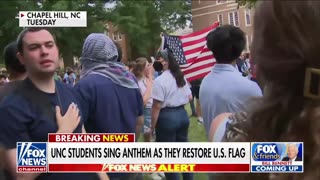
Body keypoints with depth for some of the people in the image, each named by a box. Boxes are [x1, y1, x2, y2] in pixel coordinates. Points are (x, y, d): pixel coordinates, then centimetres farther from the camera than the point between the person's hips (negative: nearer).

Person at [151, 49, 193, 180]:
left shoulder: (160, 80, -16)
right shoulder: (181, 77, 7)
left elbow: (157, 106, -16)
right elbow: (189, 98, 12)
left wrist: (152, 126, -9)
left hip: (167, 117, -8)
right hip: (182, 114, 8)